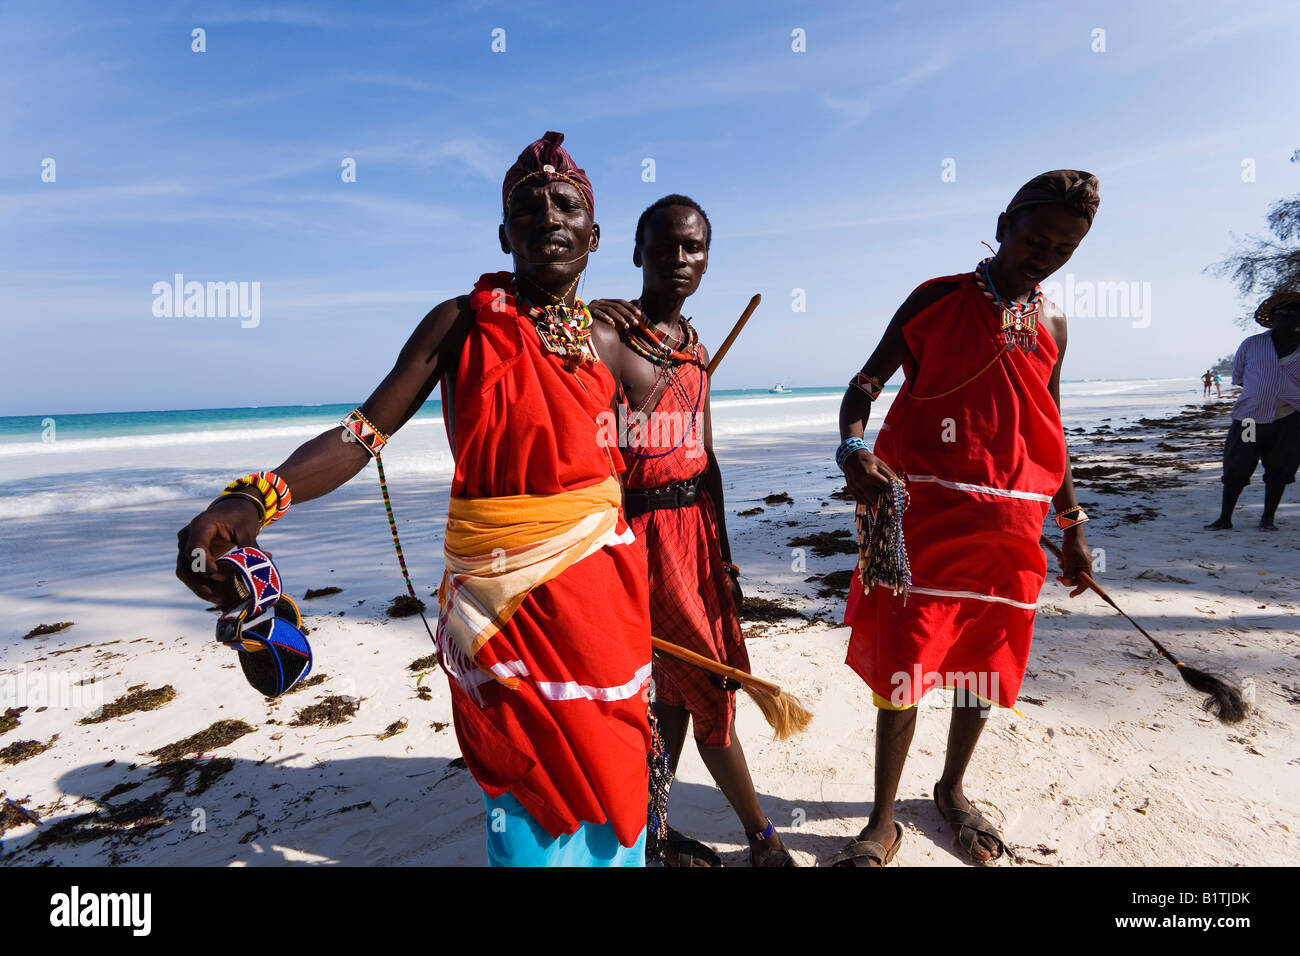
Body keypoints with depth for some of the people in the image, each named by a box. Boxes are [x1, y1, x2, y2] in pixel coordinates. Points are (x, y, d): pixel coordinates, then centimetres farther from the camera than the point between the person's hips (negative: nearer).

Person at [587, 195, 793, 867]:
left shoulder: (696, 347, 13)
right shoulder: (607, 337, -11)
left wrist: (721, 551, 15)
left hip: (697, 528, 8)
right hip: (641, 531, -8)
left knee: (676, 685, 15)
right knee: (708, 683, 3)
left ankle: (654, 829, 34)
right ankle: (761, 837, 26)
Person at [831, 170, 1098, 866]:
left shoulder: (1050, 323, 13)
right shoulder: (938, 300, -1)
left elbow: (1047, 433, 19)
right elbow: (865, 385, -3)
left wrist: (1072, 524, 17)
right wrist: (853, 451, -23)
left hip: (1011, 522, 5)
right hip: (924, 513, -5)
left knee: (986, 665, 13)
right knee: (904, 662, -3)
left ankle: (952, 791, 36)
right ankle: (883, 822, 13)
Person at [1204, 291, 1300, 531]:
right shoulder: (1251, 344, 6)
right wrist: (1260, 394, 4)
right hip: (1250, 418, 0)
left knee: (1279, 470, 5)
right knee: (1235, 469, 0)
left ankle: (1268, 518, 20)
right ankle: (1225, 518, 11)